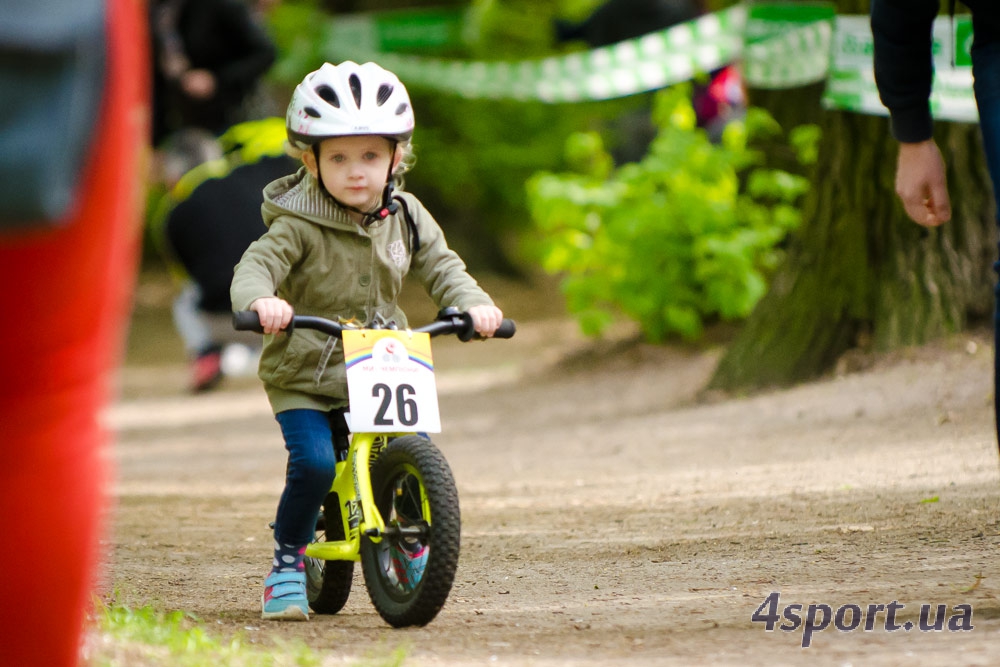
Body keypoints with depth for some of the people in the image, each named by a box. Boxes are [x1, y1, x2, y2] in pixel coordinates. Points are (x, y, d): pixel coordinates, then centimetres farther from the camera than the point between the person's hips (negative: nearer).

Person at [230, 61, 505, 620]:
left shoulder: (405, 216, 4)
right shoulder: (299, 224, -12)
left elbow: (440, 265, 3)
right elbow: (257, 264, -22)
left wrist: (472, 302, -18)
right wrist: (261, 299, -45)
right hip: (304, 378, -4)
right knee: (313, 463, -23)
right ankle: (288, 561, -1)